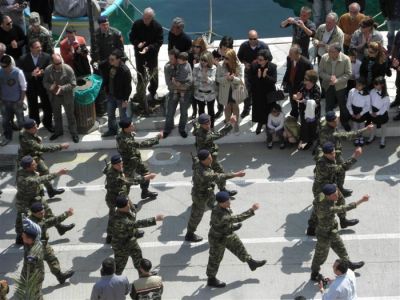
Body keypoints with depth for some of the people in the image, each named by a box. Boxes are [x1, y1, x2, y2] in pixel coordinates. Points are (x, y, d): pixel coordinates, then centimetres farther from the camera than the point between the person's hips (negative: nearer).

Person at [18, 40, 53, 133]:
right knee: (33, 108, 16)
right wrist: (32, 74, -27)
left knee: (48, 106, 11)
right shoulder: (23, 59, -15)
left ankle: (48, 123, 36)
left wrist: (43, 72, -28)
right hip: (31, 87, 0)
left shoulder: (46, 57, -13)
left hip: (44, 85, 1)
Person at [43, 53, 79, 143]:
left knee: (70, 115, 10)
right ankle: (58, 131, 42)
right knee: (56, 115, 21)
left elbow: (73, 84, -18)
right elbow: (45, 82, -2)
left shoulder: (68, 69, -21)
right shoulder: (47, 70, -12)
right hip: (54, 96, 3)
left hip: (66, 96, -3)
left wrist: (62, 88, -30)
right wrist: (50, 86, -24)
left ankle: (74, 133, 26)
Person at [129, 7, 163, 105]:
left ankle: (153, 91, 37)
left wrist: (149, 48, -30)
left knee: (153, 73, 16)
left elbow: (159, 42, -16)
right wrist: (137, 43, -25)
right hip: (139, 53, 0)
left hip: (152, 54, 0)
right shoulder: (137, 24, -13)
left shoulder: (157, 27, -17)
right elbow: (131, 37, -4)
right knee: (140, 74, 7)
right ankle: (140, 93, 19)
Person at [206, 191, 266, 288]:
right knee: (215, 260, 14)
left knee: (239, 247, 24)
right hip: (218, 239, -8)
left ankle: (251, 263, 46)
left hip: (228, 234, 8)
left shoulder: (224, 207, -15)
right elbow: (238, 218, -43)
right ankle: (211, 280, 35)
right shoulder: (220, 215, -44)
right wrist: (252, 210, -40)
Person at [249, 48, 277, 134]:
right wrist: (258, 76, -31)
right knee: (259, 110, 14)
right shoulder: (254, 66, -13)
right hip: (257, 93, 2)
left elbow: (274, 80, -21)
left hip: (269, 93, -1)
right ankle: (260, 124, 37)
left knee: (268, 110, 10)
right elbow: (251, 80, -13)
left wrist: (265, 76, -36)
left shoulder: (272, 67, -17)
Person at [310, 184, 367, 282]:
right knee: (321, 255, 19)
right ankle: (314, 275, 45)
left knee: (340, 247, 30)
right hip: (325, 234, -8)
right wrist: (361, 200, -40)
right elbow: (345, 208, -43)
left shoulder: (323, 196, -20)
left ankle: (349, 264, 55)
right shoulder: (327, 208, -44)